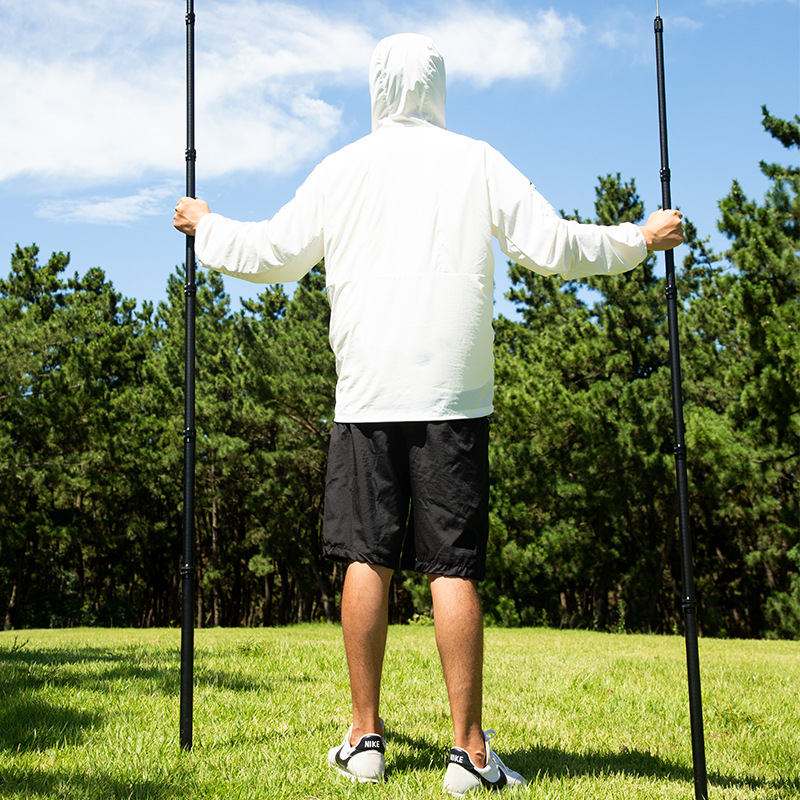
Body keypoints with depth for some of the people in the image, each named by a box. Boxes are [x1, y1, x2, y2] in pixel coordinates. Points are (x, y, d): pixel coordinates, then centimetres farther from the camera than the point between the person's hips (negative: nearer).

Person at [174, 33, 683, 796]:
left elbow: (273, 254, 15)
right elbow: (554, 248, 0)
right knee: (454, 567, -1)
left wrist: (207, 228, 34)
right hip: (452, 397, -1)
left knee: (367, 558, 6)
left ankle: (365, 738, 12)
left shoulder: (341, 170, 8)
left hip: (367, 396, 1)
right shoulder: (477, 162, 3)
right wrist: (640, 240, 16)